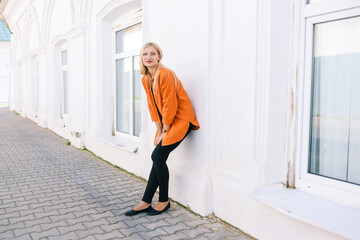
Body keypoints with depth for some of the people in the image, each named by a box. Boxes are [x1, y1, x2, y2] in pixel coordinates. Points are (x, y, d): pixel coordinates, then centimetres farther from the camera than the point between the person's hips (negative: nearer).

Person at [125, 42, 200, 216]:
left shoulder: (166, 74, -18)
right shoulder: (145, 79, 8)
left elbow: (170, 106, -18)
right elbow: (152, 106, 10)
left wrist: (164, 132, -12)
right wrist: (159, 130, 4)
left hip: (181, 119, -7)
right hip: (165, 122, 7)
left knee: (158, 156, -12)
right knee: (158, 159, 3)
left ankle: (164, 201, 6)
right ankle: (146, 202, 9)